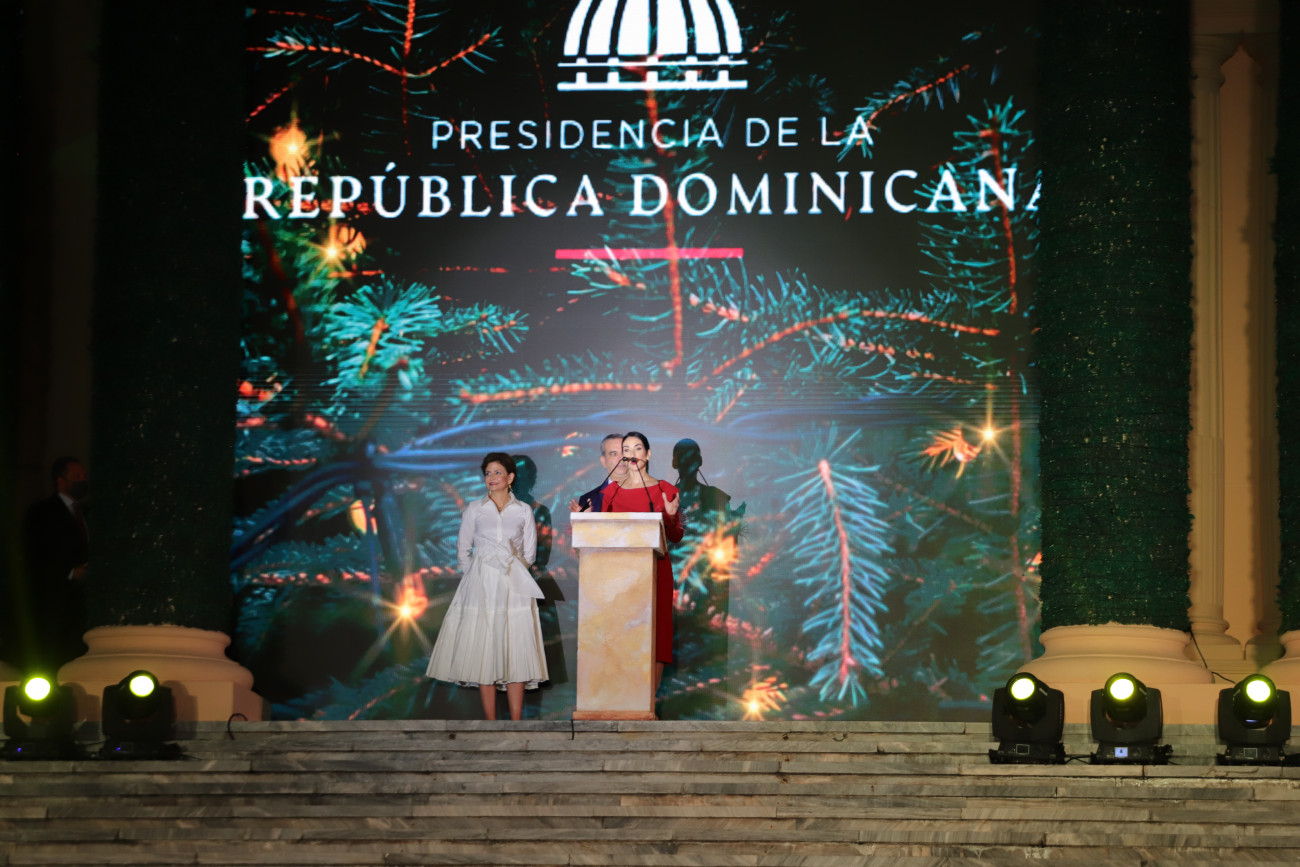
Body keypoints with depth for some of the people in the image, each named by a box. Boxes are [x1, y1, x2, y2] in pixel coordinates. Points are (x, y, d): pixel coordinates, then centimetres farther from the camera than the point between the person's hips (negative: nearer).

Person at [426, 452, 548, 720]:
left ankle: (516, 724, -4)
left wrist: (509, 569, 7)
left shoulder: (523, 511, 7)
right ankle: (491, 724, -1)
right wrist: (480, 576, 8)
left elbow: (529, 554, 12)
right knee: (483, 653, -4)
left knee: (516, 654, -5)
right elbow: (463, 551, 11)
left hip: (514, 587, 0)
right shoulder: (474, 510, 7)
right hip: (481, 587, 0)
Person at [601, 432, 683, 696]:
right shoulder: (612, 491, 11)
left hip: (655, 568, -1)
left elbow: (676, 537, 5)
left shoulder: (665, 490, 6)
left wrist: (671, 516, -13)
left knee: (655, 631, -6)